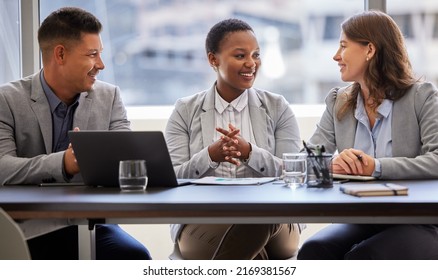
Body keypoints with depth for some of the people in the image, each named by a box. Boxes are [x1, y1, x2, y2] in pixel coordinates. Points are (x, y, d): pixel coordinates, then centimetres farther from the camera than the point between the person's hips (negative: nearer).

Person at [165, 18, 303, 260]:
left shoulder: (277, 108, 10)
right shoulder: (185, 111, 10)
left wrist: (250, 152, -17)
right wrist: (210, 155, -17)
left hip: (271, 223, 1)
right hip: (202, 224, -1)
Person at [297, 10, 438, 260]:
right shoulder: (338, 103, 12)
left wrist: (377, 167, -26)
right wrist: (331, 165, -22)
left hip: (416, 223, -3)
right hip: (358, 221, 4)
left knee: (359, 259, -34)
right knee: (313, 251, -29)